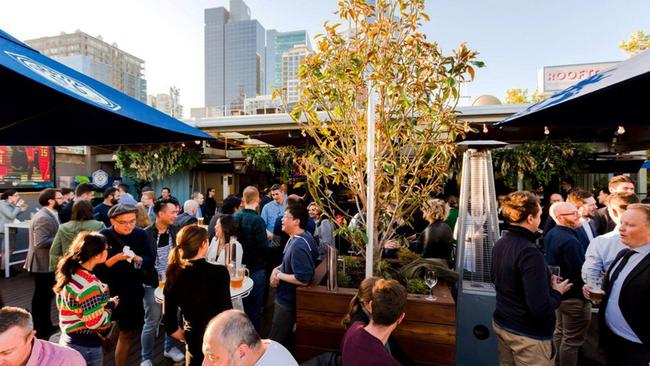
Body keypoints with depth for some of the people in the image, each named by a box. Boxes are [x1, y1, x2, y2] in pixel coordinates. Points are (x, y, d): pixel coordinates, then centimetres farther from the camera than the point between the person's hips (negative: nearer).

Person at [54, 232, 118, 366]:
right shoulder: (89, 285, -29)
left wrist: (105, 303, 9)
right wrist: (111, 305, -9)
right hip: (85, 346, -9)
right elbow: (95, 323, -26)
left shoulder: (71, 273, -1)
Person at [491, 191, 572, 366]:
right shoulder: (529, 253, -27)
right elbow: (540, 309, -27)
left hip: (501, 324, 7)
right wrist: (557, 292, -8)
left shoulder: (499, 244, -3)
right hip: (528, 334, -7)